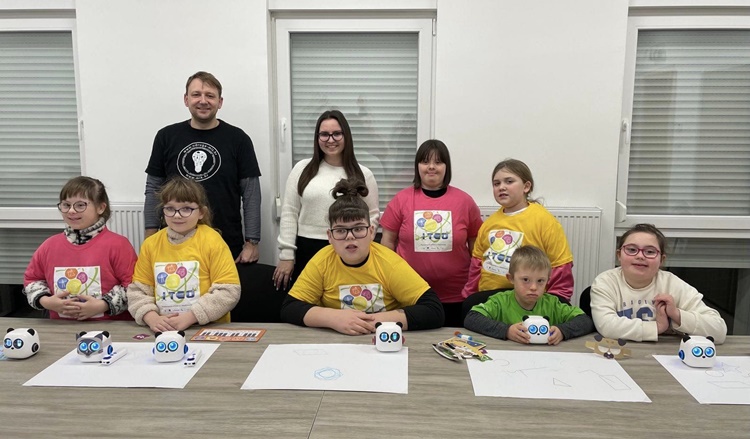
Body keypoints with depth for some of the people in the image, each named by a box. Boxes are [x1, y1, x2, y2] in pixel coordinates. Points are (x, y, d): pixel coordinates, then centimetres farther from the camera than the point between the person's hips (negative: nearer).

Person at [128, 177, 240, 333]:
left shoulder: (212, 241, -5)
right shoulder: (150, 244, 7)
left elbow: (228, 291, -9)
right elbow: (138, 290, 9)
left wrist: (189, 317, -14)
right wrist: (152, 318, -8)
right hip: (163, 330, 4)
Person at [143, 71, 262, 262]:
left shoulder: (237, 139, -1)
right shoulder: (166, 137, 4)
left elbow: (251, 194, -2)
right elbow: (153, 189, 8)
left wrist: (251, 242, -7)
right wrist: (151, 237, 3)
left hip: (228, 246, -1)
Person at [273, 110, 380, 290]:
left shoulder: (363, 174, 4)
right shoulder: (302, 169, 5)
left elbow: (373, 215, 5)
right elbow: (289, 213, 3)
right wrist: (286, 254, -2)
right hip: (306, 252, 1)